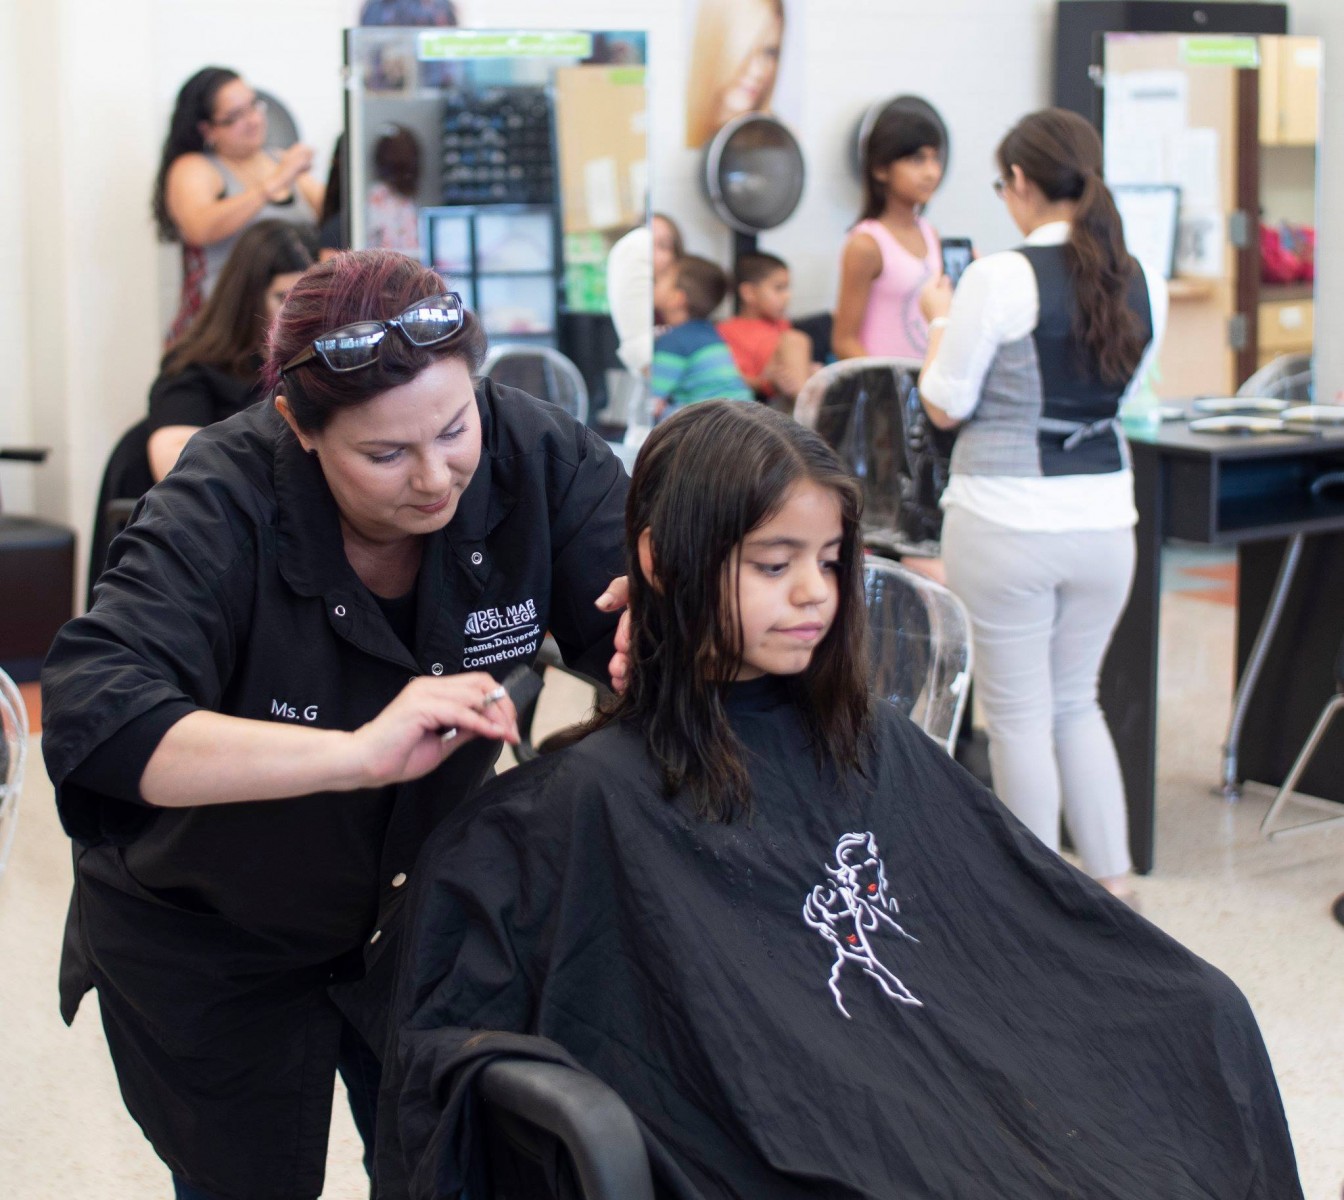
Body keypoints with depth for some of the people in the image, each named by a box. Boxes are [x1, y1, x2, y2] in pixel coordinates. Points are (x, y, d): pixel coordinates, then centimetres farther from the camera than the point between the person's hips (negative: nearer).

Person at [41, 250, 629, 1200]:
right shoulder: (224, 506, -30)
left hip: (412, 905, 3)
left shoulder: (533, 453, -19)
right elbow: (89, 721, -42)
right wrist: (355, 753, -53)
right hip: (207, 936, -3)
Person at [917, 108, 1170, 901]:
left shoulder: (1001, 280, -14)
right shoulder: (1144, 286, 2)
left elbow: (944, 407, -8)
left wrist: (942, 321, 8)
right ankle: (1114, 882, 19)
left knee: (1019, 715, 8)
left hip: (1008, 521, -5)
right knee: (1077, 702, 20)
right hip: (1105, 519, 5)